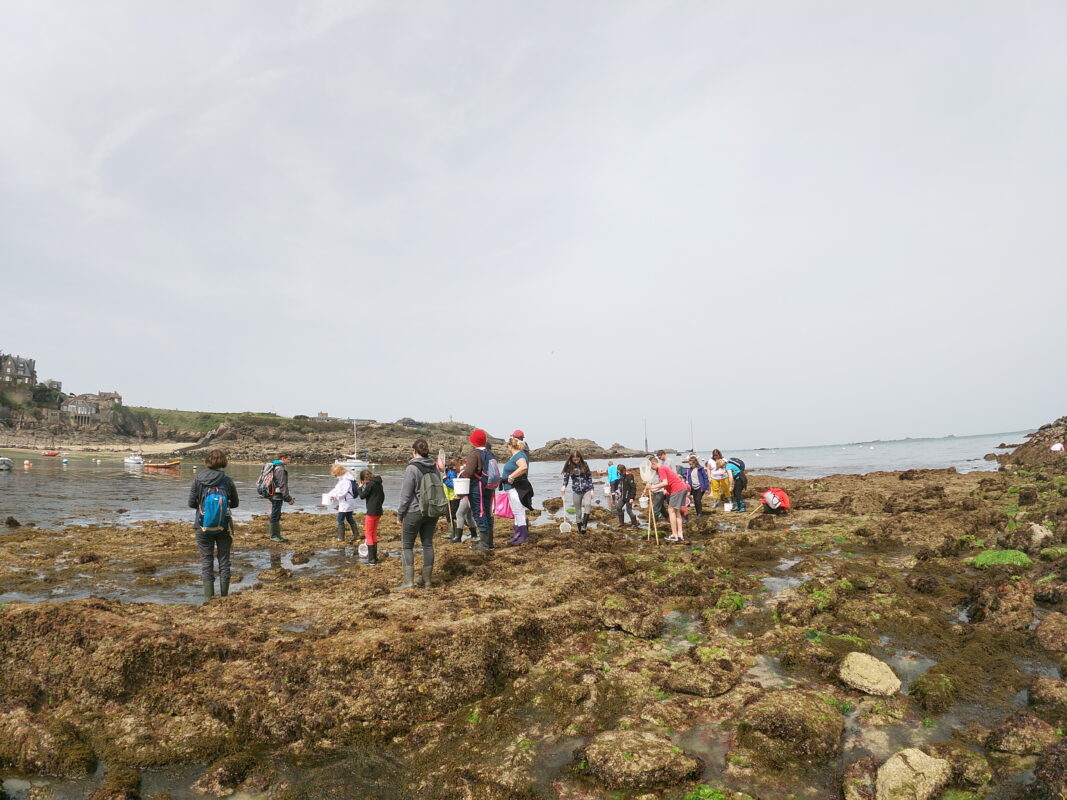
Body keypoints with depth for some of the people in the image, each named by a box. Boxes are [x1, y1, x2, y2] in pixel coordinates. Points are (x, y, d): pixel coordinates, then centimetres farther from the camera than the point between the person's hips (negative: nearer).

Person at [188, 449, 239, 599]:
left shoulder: (198, 478, -7)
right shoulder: (227, 480, -6)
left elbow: (191, 503, -4)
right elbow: (235, 503, 3)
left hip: (203, 525, 0)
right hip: (224, 525, 0)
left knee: (206, 559, 8)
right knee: (224, 559, 10)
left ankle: (208, 595, 7)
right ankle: (224, 594, 15)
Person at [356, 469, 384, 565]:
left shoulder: (370, 484, -14)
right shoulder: (379, 484, 12)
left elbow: (362, 496, -9)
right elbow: (382, 497, 18)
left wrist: (360, 487, 6)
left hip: (371, 512, -9)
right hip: (378, 512, 9)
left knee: (369, 535, -2)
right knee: (374, 534, 18)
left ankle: (372, 560, -5)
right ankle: (374, 558, 23)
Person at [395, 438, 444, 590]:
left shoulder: (412, 468, -14)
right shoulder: (434, 468, 5)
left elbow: (406, 494, -13)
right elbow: (440, 490, 12)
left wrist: (400, 514, -4)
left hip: (414, 512, -6)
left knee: (407, 546, 3)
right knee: (428, 544, 13)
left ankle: (409, 581, -4)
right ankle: (427, 579, 20)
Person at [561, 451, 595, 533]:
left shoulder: (584, 465, 0)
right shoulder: (569, 466, -1)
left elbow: (589, 477, 4)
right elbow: (566, 477, 2)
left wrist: (591, 489, 0)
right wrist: (564, 486, -18)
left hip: (587, 490, -1)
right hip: (576, 491, 1)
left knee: (587, 505, -24)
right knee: (578, 511, 5)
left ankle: (584, 525, -24)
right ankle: (579, 529, 17)